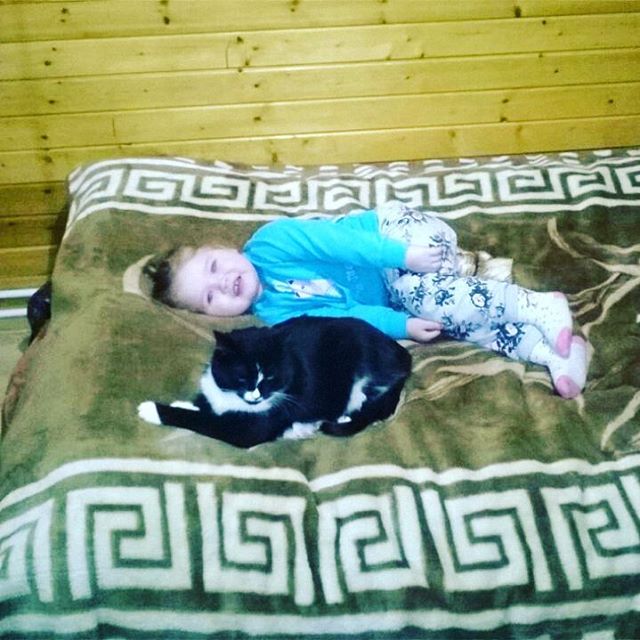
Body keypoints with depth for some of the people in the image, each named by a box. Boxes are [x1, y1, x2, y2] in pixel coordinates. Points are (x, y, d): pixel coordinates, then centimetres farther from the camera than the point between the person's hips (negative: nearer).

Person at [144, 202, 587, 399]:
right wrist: (401, 326, -17)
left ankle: (540, 307, -13)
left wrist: (400, 255, -26)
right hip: (389, 296, 5)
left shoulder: (267, 243, -18)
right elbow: (340, 315, -9)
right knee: (455, 321, -12)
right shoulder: (277, 315, -4)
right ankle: (555, 354, -10)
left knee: (435, 299, -28)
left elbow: (333, 239, -22)